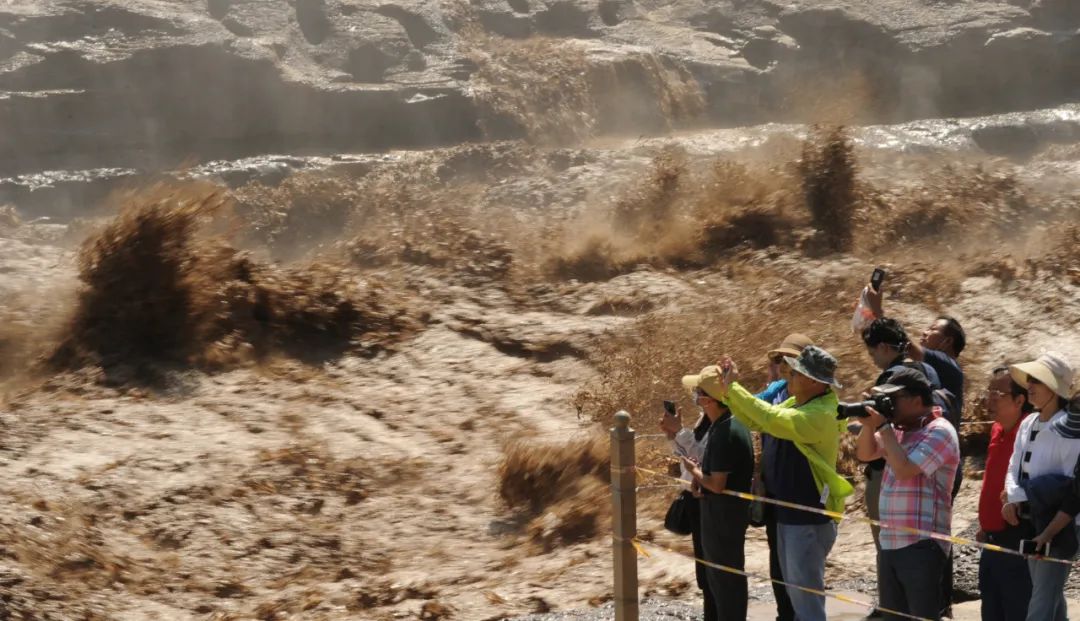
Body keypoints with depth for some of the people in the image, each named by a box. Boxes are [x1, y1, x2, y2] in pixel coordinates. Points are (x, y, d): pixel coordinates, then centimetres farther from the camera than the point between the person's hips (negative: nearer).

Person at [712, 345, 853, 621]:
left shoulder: (820, 414, -24)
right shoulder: (797, 404, 7)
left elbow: (771, 419, -34)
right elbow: (756, 420, 13)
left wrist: (733, 388, -26)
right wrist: (728, 391, -1)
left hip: (809, 520, -10)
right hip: (789, 513, 10)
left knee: (806, 595, -3)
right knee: (796, 591, 19)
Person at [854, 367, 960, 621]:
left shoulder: (939, 431, -12)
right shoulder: (899, 430, 15)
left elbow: (905, 469, -21)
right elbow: (864, 454, 19)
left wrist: (884, 426, -12)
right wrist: (870, 424, 0)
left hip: (921, 545, -9)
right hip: (890, 543, 9)